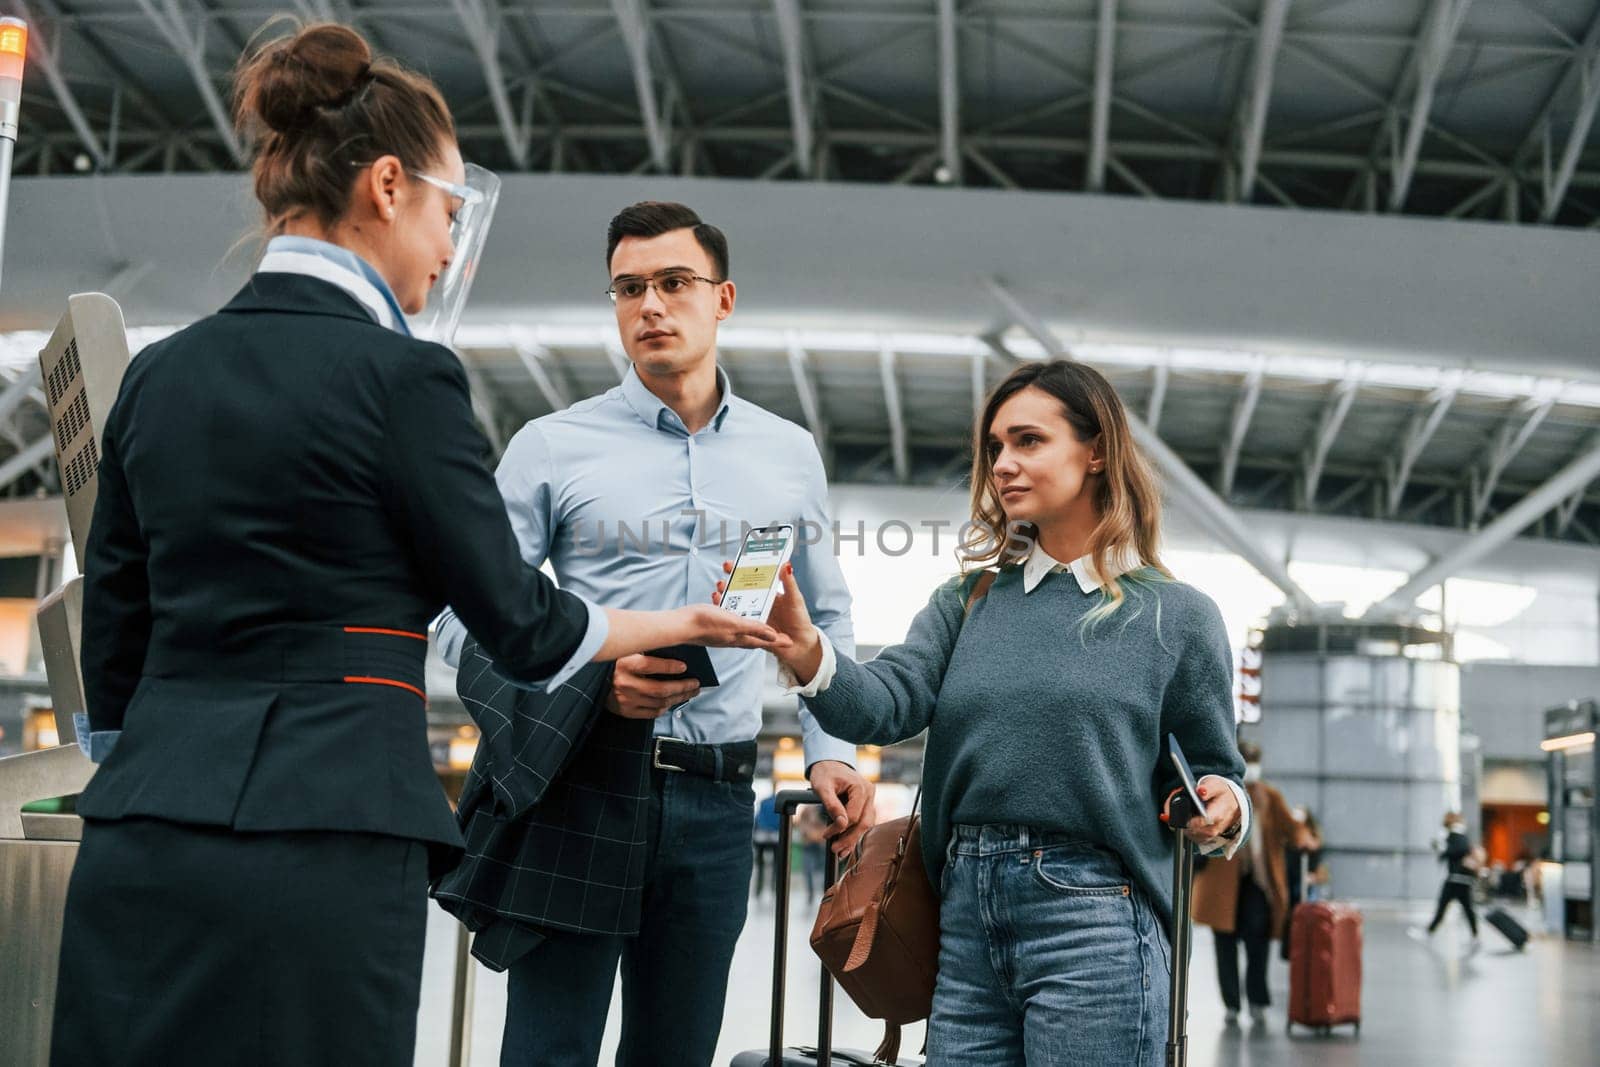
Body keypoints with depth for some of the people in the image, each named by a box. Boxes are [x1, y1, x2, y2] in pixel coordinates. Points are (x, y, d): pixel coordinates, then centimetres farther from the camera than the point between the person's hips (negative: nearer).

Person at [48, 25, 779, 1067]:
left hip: (138, 842, 7)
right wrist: (683, 622, 16)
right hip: (322, 836, -6)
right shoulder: (400, 376, -8)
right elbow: (520, 625, -1)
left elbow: (112, 647, 14)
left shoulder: (158, 374, 10)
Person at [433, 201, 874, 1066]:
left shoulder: (790, 457, 11)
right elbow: (467, 613, -2)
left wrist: (829, 752, 6)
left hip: (717, 800, 3)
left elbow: (823, 621, 20)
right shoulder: (553, 446, 1)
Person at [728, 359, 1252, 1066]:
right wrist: (807, 656, -23)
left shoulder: (1176, 615, 3)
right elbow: (887, 704, -4)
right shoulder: (968, 602, 11)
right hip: (966, 916, 4)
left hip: (1093, 923, -3)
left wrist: (1219, 811, -14)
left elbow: (1216, 771, 8)